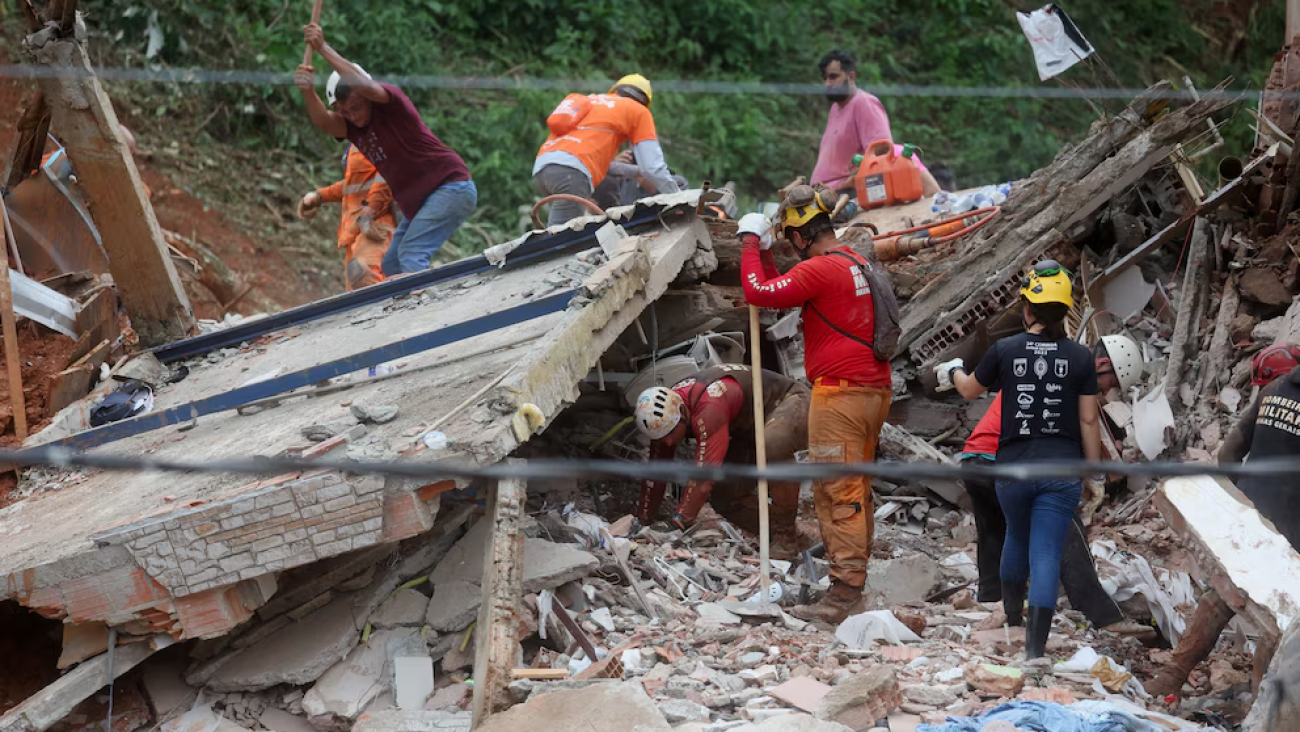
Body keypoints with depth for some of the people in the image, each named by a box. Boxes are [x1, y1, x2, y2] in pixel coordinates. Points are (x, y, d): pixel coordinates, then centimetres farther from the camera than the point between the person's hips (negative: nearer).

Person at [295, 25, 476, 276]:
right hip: (417, 203, 10)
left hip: (452, 188, -10)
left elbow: (365, 85, -34)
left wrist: (324, 48, -34)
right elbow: (323, 122, -16)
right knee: (391, 265, 13)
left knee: (411, 256, -23)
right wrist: (308, 92, -36)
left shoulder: (390, 103, -13)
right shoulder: (352, 125, 5)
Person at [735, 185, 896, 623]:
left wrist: (750, 244, -1)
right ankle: (854, 582, 21)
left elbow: (759, 293, -13)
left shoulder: (820, 269, -14)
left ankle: (845, 595, -10)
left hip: (840, 393, -10)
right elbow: (783, 292, 24)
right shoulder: (859, 262, 16)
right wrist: (764, 253, 22)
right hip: (875, 390, 10)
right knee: (858, 492, 14)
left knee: (837, 494, -8)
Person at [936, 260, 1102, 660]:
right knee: (1046, 555, -2)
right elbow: (1088, 420, -1)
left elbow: (970, 390, 14)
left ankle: (1012, 613, 44)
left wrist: (952, 371, 36)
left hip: (1013, 466, 1)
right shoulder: (1080, 357, -4)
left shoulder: (1004, 350, -3)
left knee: (1017, 536, 26)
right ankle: (1035, 649, -8)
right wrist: (1095, 474, 9)